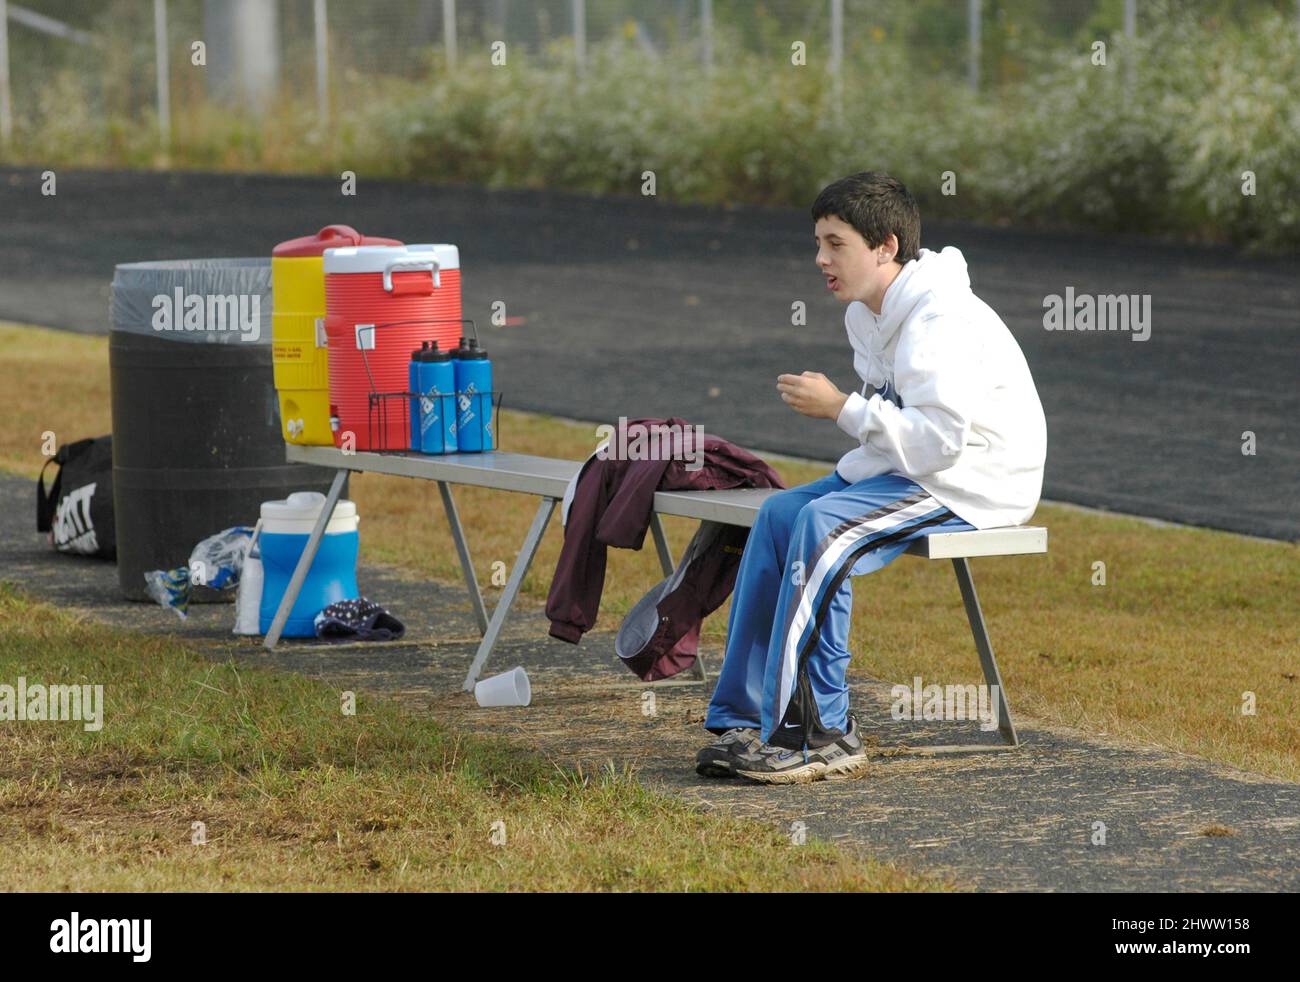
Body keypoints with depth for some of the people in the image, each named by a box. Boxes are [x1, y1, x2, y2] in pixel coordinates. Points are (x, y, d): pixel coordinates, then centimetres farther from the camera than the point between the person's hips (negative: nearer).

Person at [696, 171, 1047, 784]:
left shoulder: (940, 319, -20)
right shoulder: (867, 314, 11)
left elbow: (937, 437, -28)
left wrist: (839, 409, -22)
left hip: (976, 479, -10)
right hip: (917, 465, 10)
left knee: (824, 525, -27)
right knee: (779, 514, -2)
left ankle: (818, 733, -23)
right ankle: (744, 720, -3)